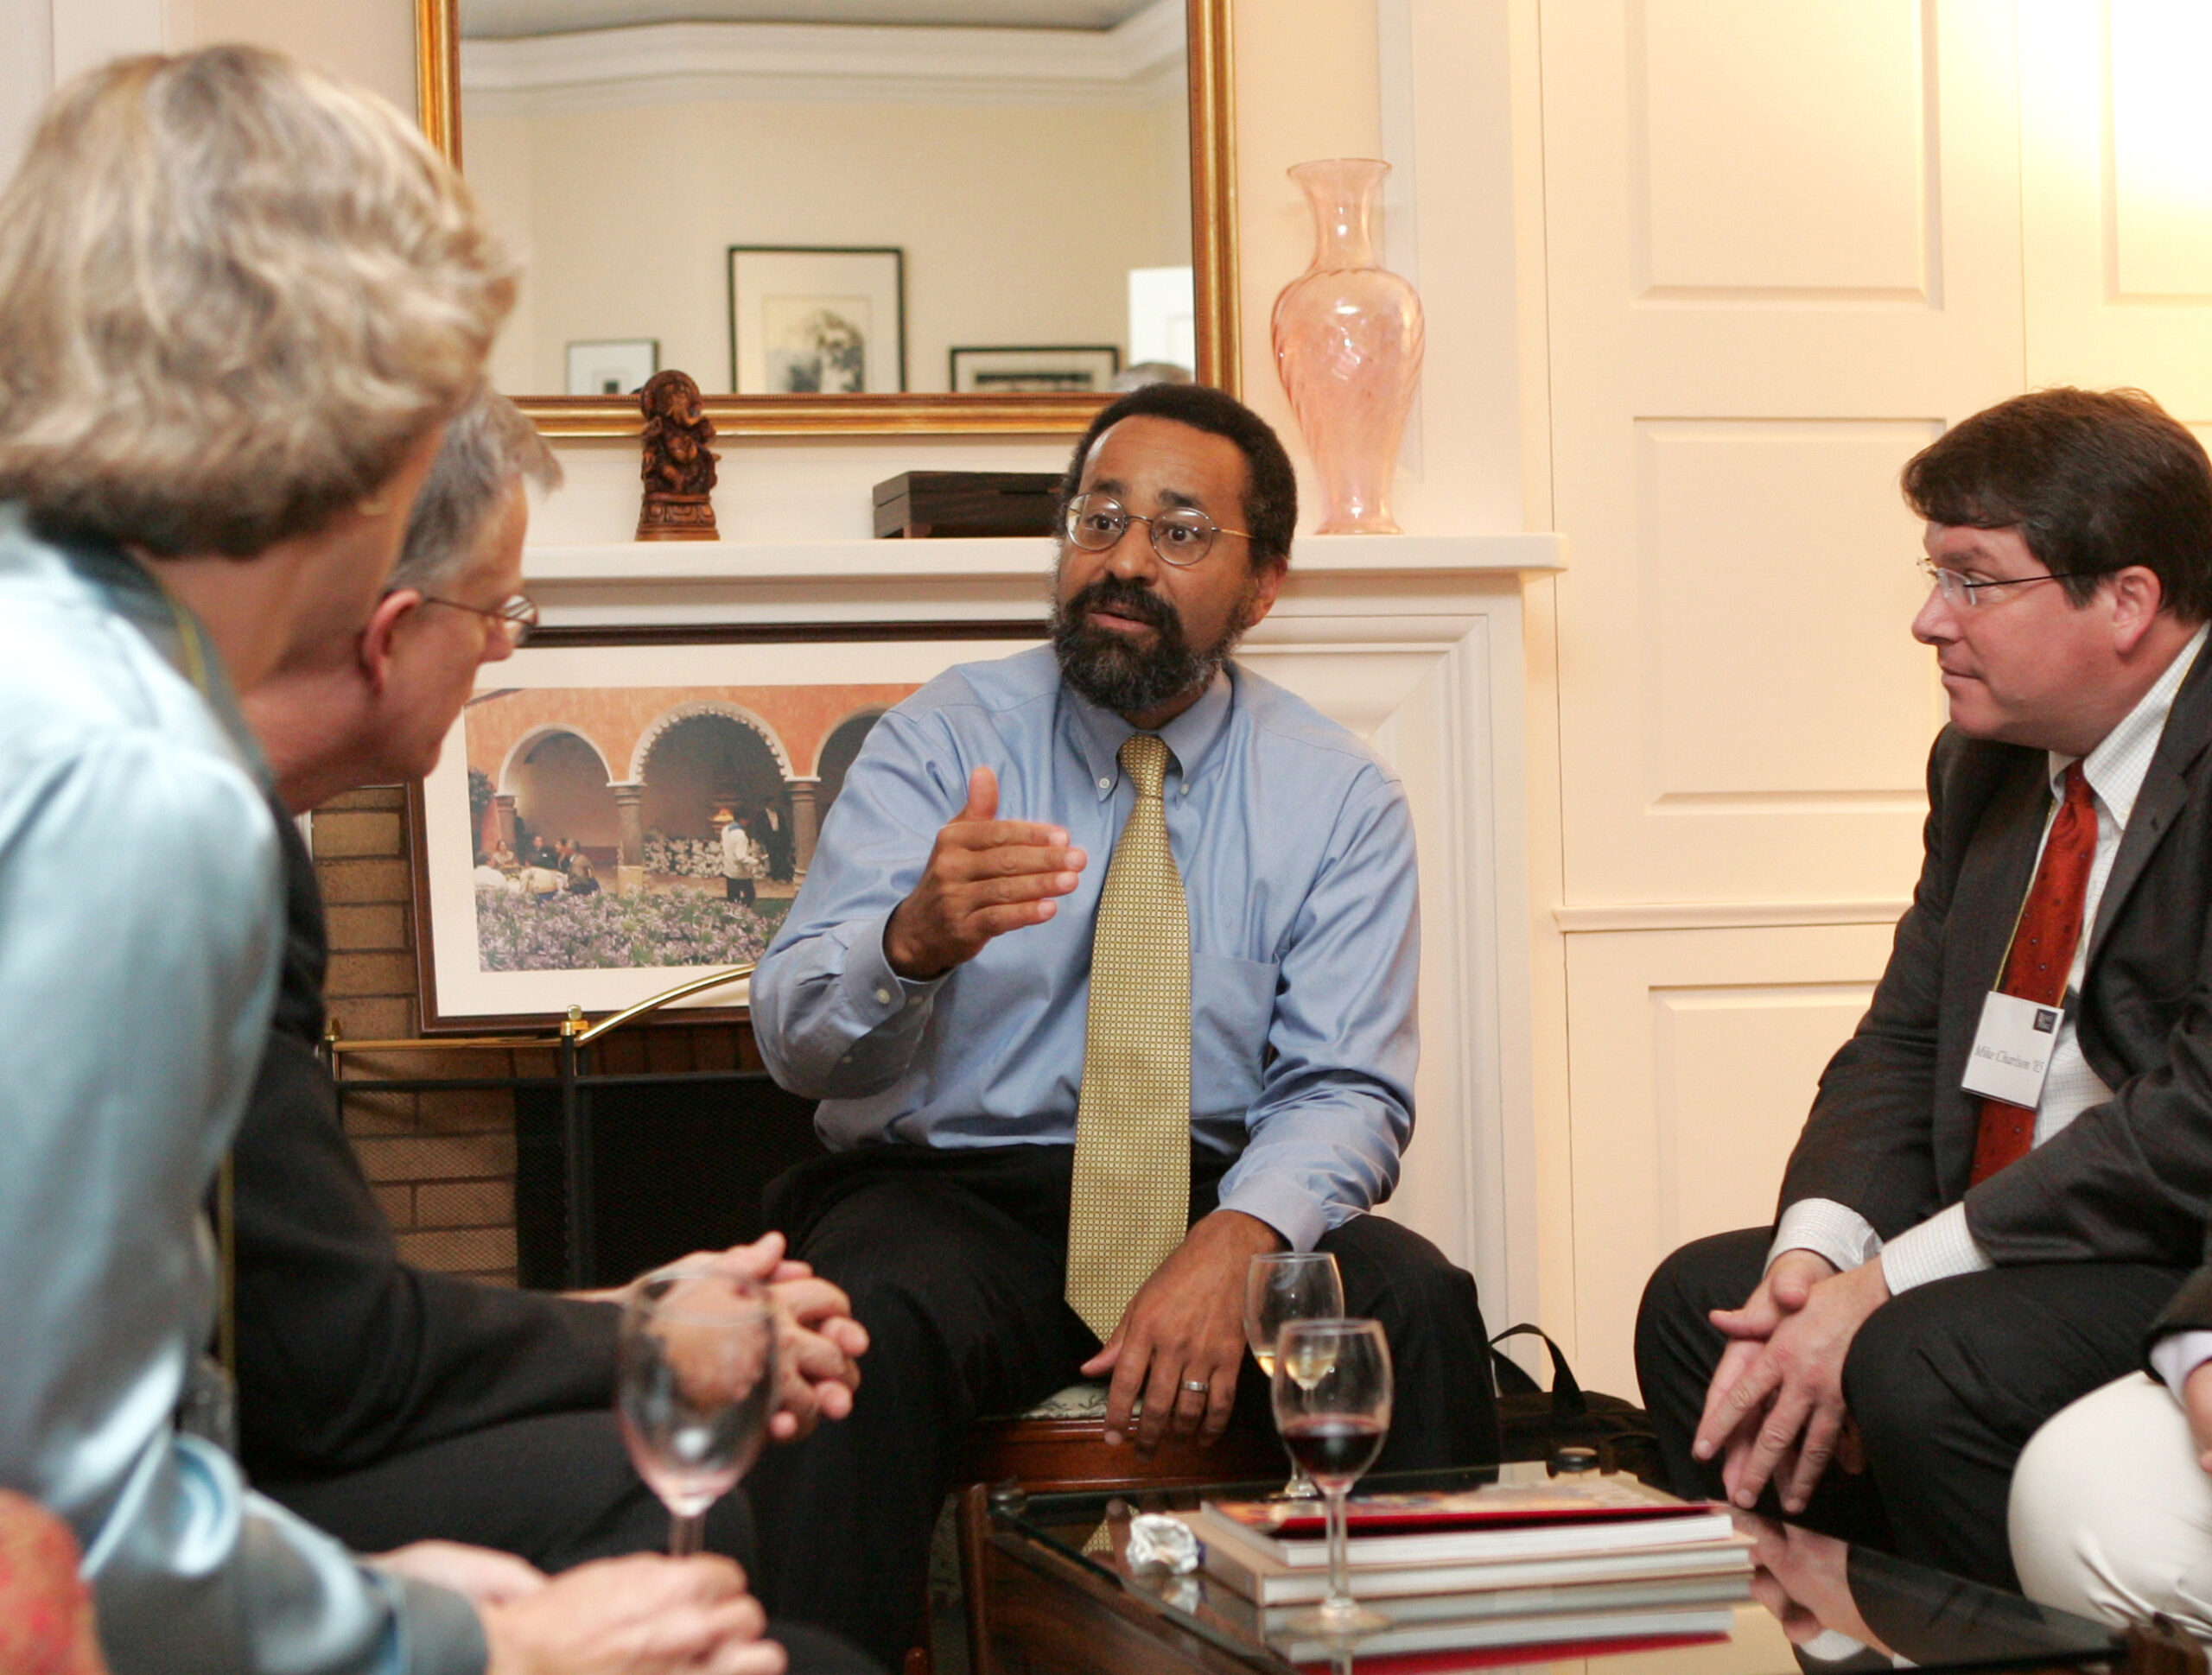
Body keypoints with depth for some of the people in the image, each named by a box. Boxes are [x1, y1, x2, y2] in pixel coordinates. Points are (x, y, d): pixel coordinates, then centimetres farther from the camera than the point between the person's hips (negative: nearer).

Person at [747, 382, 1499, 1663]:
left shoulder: (1341, 797, 4)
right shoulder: (942, 742, 0)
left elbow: (1347, 1090, -2)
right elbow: (796, 1034, -11)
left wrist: (1235, 1243, -25)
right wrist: (911, 940, -36)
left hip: (1224, 1205, 1)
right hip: (952, 1197, -1)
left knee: (1418, 1305, -28)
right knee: (865, 1325, -34)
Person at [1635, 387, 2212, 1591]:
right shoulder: (1985, 759, 11)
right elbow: (1903, 1043, 13)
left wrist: (1888, 1286, -22)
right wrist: (1817, 1247, -9)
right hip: (2009, 1246, 9)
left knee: (1922, 1367, -29)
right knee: (1699, 1300, 3)